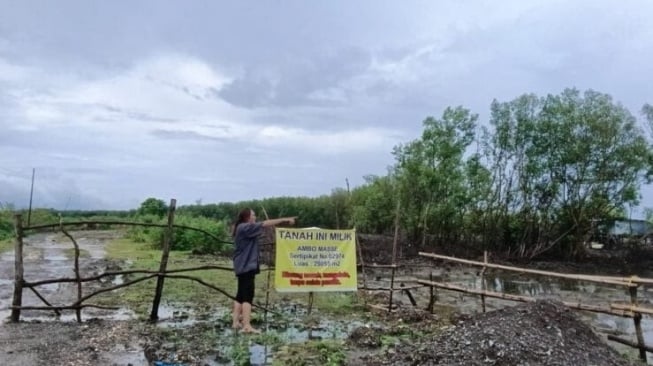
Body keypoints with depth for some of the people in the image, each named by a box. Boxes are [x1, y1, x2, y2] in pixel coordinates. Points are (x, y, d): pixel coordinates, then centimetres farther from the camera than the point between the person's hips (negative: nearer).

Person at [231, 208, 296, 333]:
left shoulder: (245, 228, 17)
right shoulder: (244, 227, -15)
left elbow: (262, 226, 11)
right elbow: (264, 224, -16)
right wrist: (284, 219, -14)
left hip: (244, 266, 11)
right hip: (246, 266, -11)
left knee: (241, 294, 13)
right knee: (248, 295, -14)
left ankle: (236, 322, 19)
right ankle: (247, 326, -17)